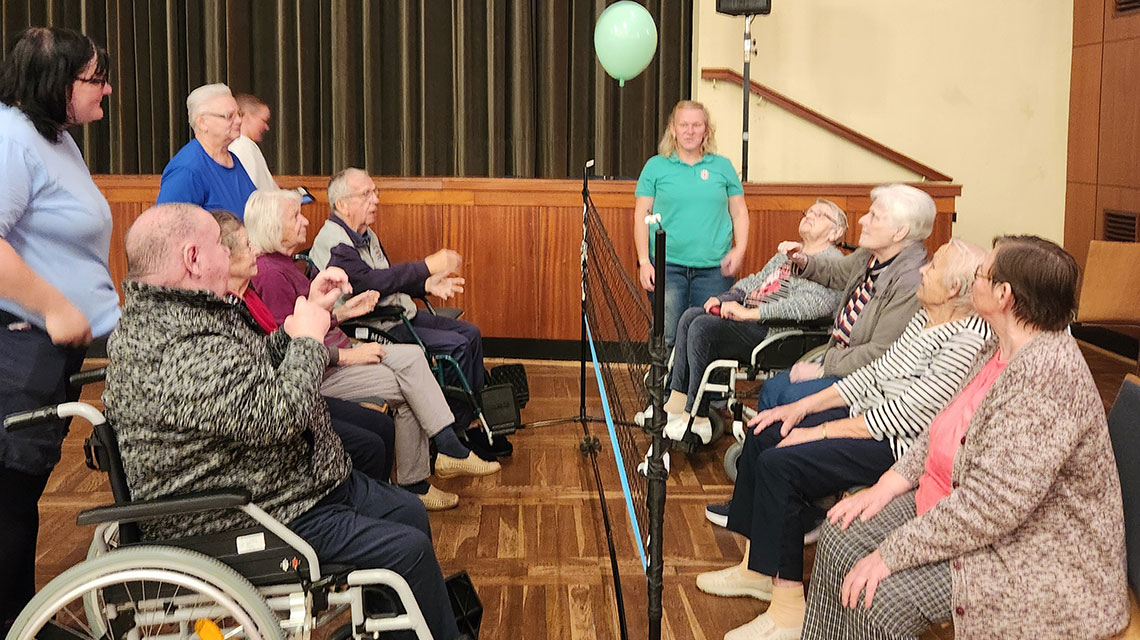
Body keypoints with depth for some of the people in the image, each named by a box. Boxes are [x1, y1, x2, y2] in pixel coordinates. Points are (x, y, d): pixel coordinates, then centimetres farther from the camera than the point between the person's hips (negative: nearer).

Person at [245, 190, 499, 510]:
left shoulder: (282, 264, 14)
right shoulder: (270, 274, -20)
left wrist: (345, 311, 10)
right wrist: (348, 355, -19)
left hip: (332, 354, 10)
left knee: (411, 356, -4)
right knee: (408, 389, -12)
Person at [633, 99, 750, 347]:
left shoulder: (723, 166, 11)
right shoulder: (656, 166, 8)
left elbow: (739, 213, 14)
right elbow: (641, 216, 6)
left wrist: (739, 250, -3)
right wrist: (644, 261, -4)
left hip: (715, 269, 1)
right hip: (667, 265, -1)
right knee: (666, 338, -6)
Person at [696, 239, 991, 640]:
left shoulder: (969, 339, -22)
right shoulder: (925, 318, 9)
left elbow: (906, 414, -24)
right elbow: (875, 373, 14)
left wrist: (820, 431, -17)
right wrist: (803, 407, 7)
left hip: (903, 447, -10)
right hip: (871, 415, 10)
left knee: (779, 464, -22)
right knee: (763, 436, 4)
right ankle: (757, 568, 15)